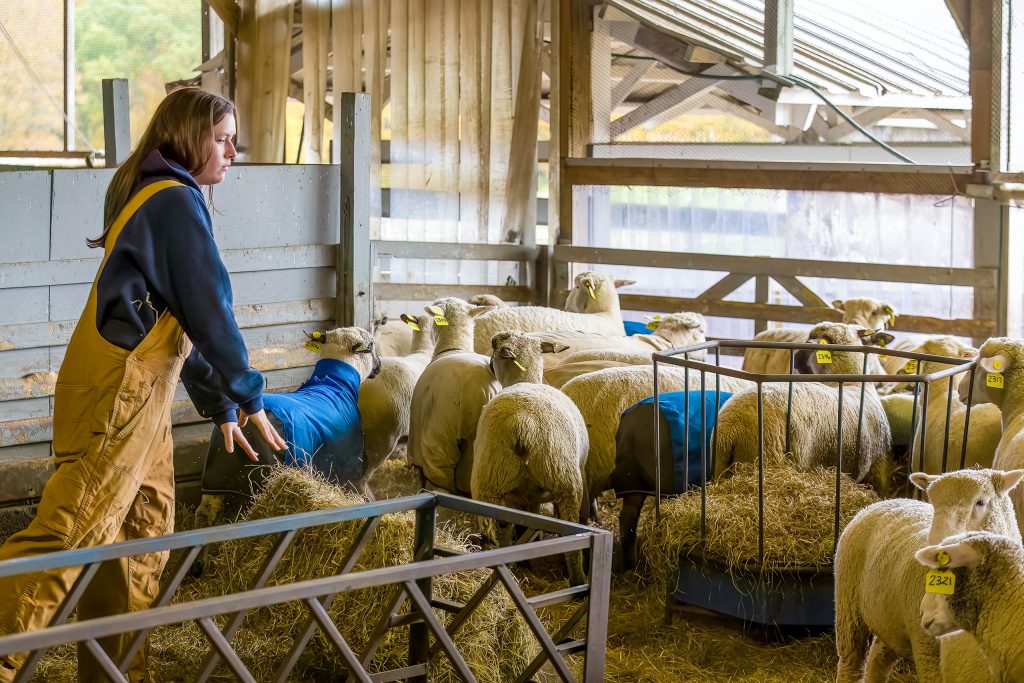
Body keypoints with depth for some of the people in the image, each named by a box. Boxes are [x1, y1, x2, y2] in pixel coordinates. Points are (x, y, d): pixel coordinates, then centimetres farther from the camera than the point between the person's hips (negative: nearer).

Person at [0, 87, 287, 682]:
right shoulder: (177, 202, -11)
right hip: (118, 392, -10)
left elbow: (183, 320, 22)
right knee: (72, 529, -13)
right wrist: (250, 397, -4)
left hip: (139, 392, 10)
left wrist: (220, 404, 21)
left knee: (143, 535, 12)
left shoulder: (154, 198, 20)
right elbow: (210, 310, -13)